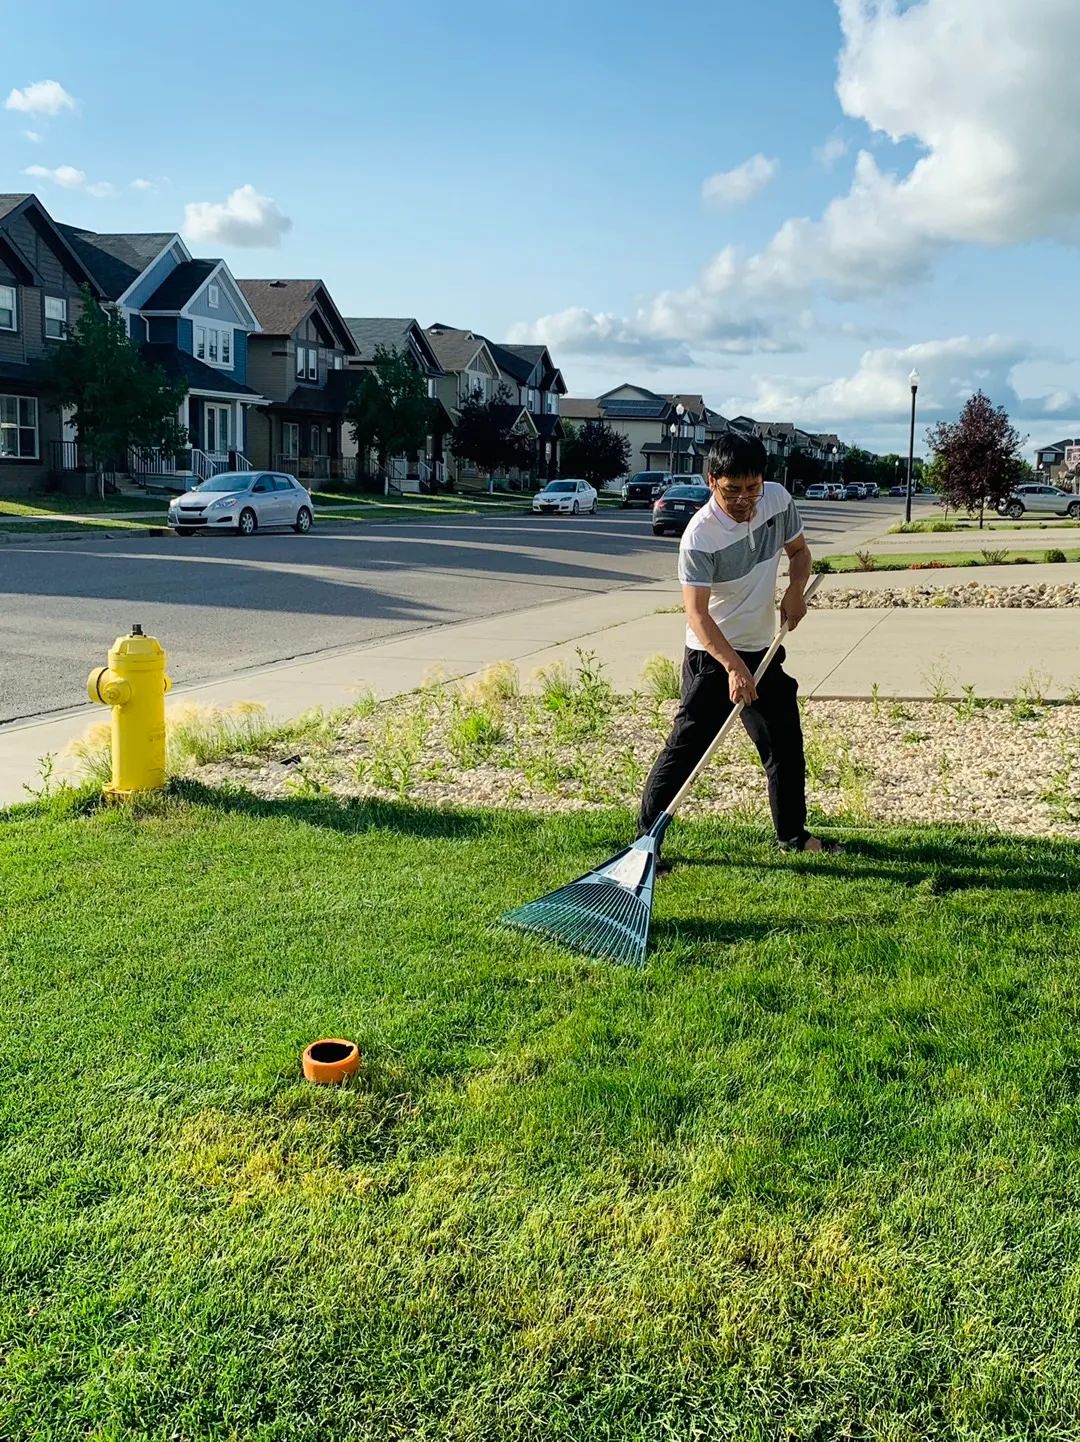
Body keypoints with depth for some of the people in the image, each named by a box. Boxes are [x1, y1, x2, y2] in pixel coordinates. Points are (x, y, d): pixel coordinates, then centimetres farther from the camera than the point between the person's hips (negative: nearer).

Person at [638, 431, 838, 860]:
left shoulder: (779, 500, -7)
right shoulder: (700, 536, -25)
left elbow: (798, 551, 11)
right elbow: (696, 613, -28)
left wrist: (795, 589, -10)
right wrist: (732, 666, -38)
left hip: (764, 651, 6)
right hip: (711, 656, -6)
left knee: (786, 743, 14)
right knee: (687, 747, -8)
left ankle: (793, 833, 31)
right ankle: (646, 836, 2)